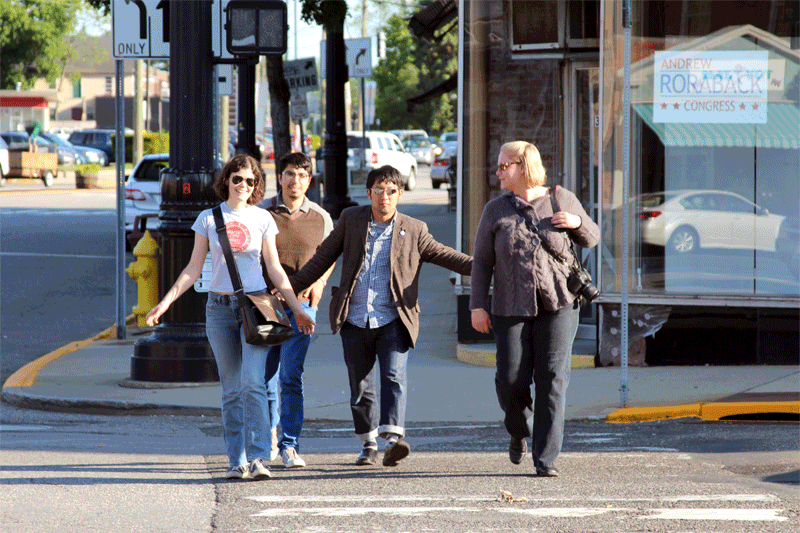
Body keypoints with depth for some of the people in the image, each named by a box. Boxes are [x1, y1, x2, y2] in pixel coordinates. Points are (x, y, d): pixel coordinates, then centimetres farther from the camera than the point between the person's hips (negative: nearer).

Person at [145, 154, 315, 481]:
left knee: (253, 383, -15)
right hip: (220, 307, 1)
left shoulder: (262, 220, 5)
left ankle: (257, 457, -17)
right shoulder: (208, 219, 6)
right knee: (231, 389, 3)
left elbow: (275, 269, 10)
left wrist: (298, 309, 7)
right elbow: (194, 269, 9)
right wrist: (165, 303, 1)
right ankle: (236, 461, 8)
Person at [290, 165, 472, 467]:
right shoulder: (351, 220, 8)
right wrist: (291, 287, 12)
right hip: (355, 321, 2)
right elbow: (323, 258, 13)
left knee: (394, 377, -20)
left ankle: (393, 440, -31)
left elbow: (445, 256, 9)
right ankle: (369, 444, 21)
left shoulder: (414, 231, 5)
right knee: (360, 387, 6)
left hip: (393, 320, -2)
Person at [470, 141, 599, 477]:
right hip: (513, 310, 1)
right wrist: (477, 306, -3)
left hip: (558, 306, -1)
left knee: (552, 380, -8)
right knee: (511, 380, -7)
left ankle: (546, 458, -5)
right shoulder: (496, 210, 5)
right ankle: (520, 431, 25)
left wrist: (577, 222, -8)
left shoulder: (562, 200, 4)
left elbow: (591, 239, 15)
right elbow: (482, 261, 6)